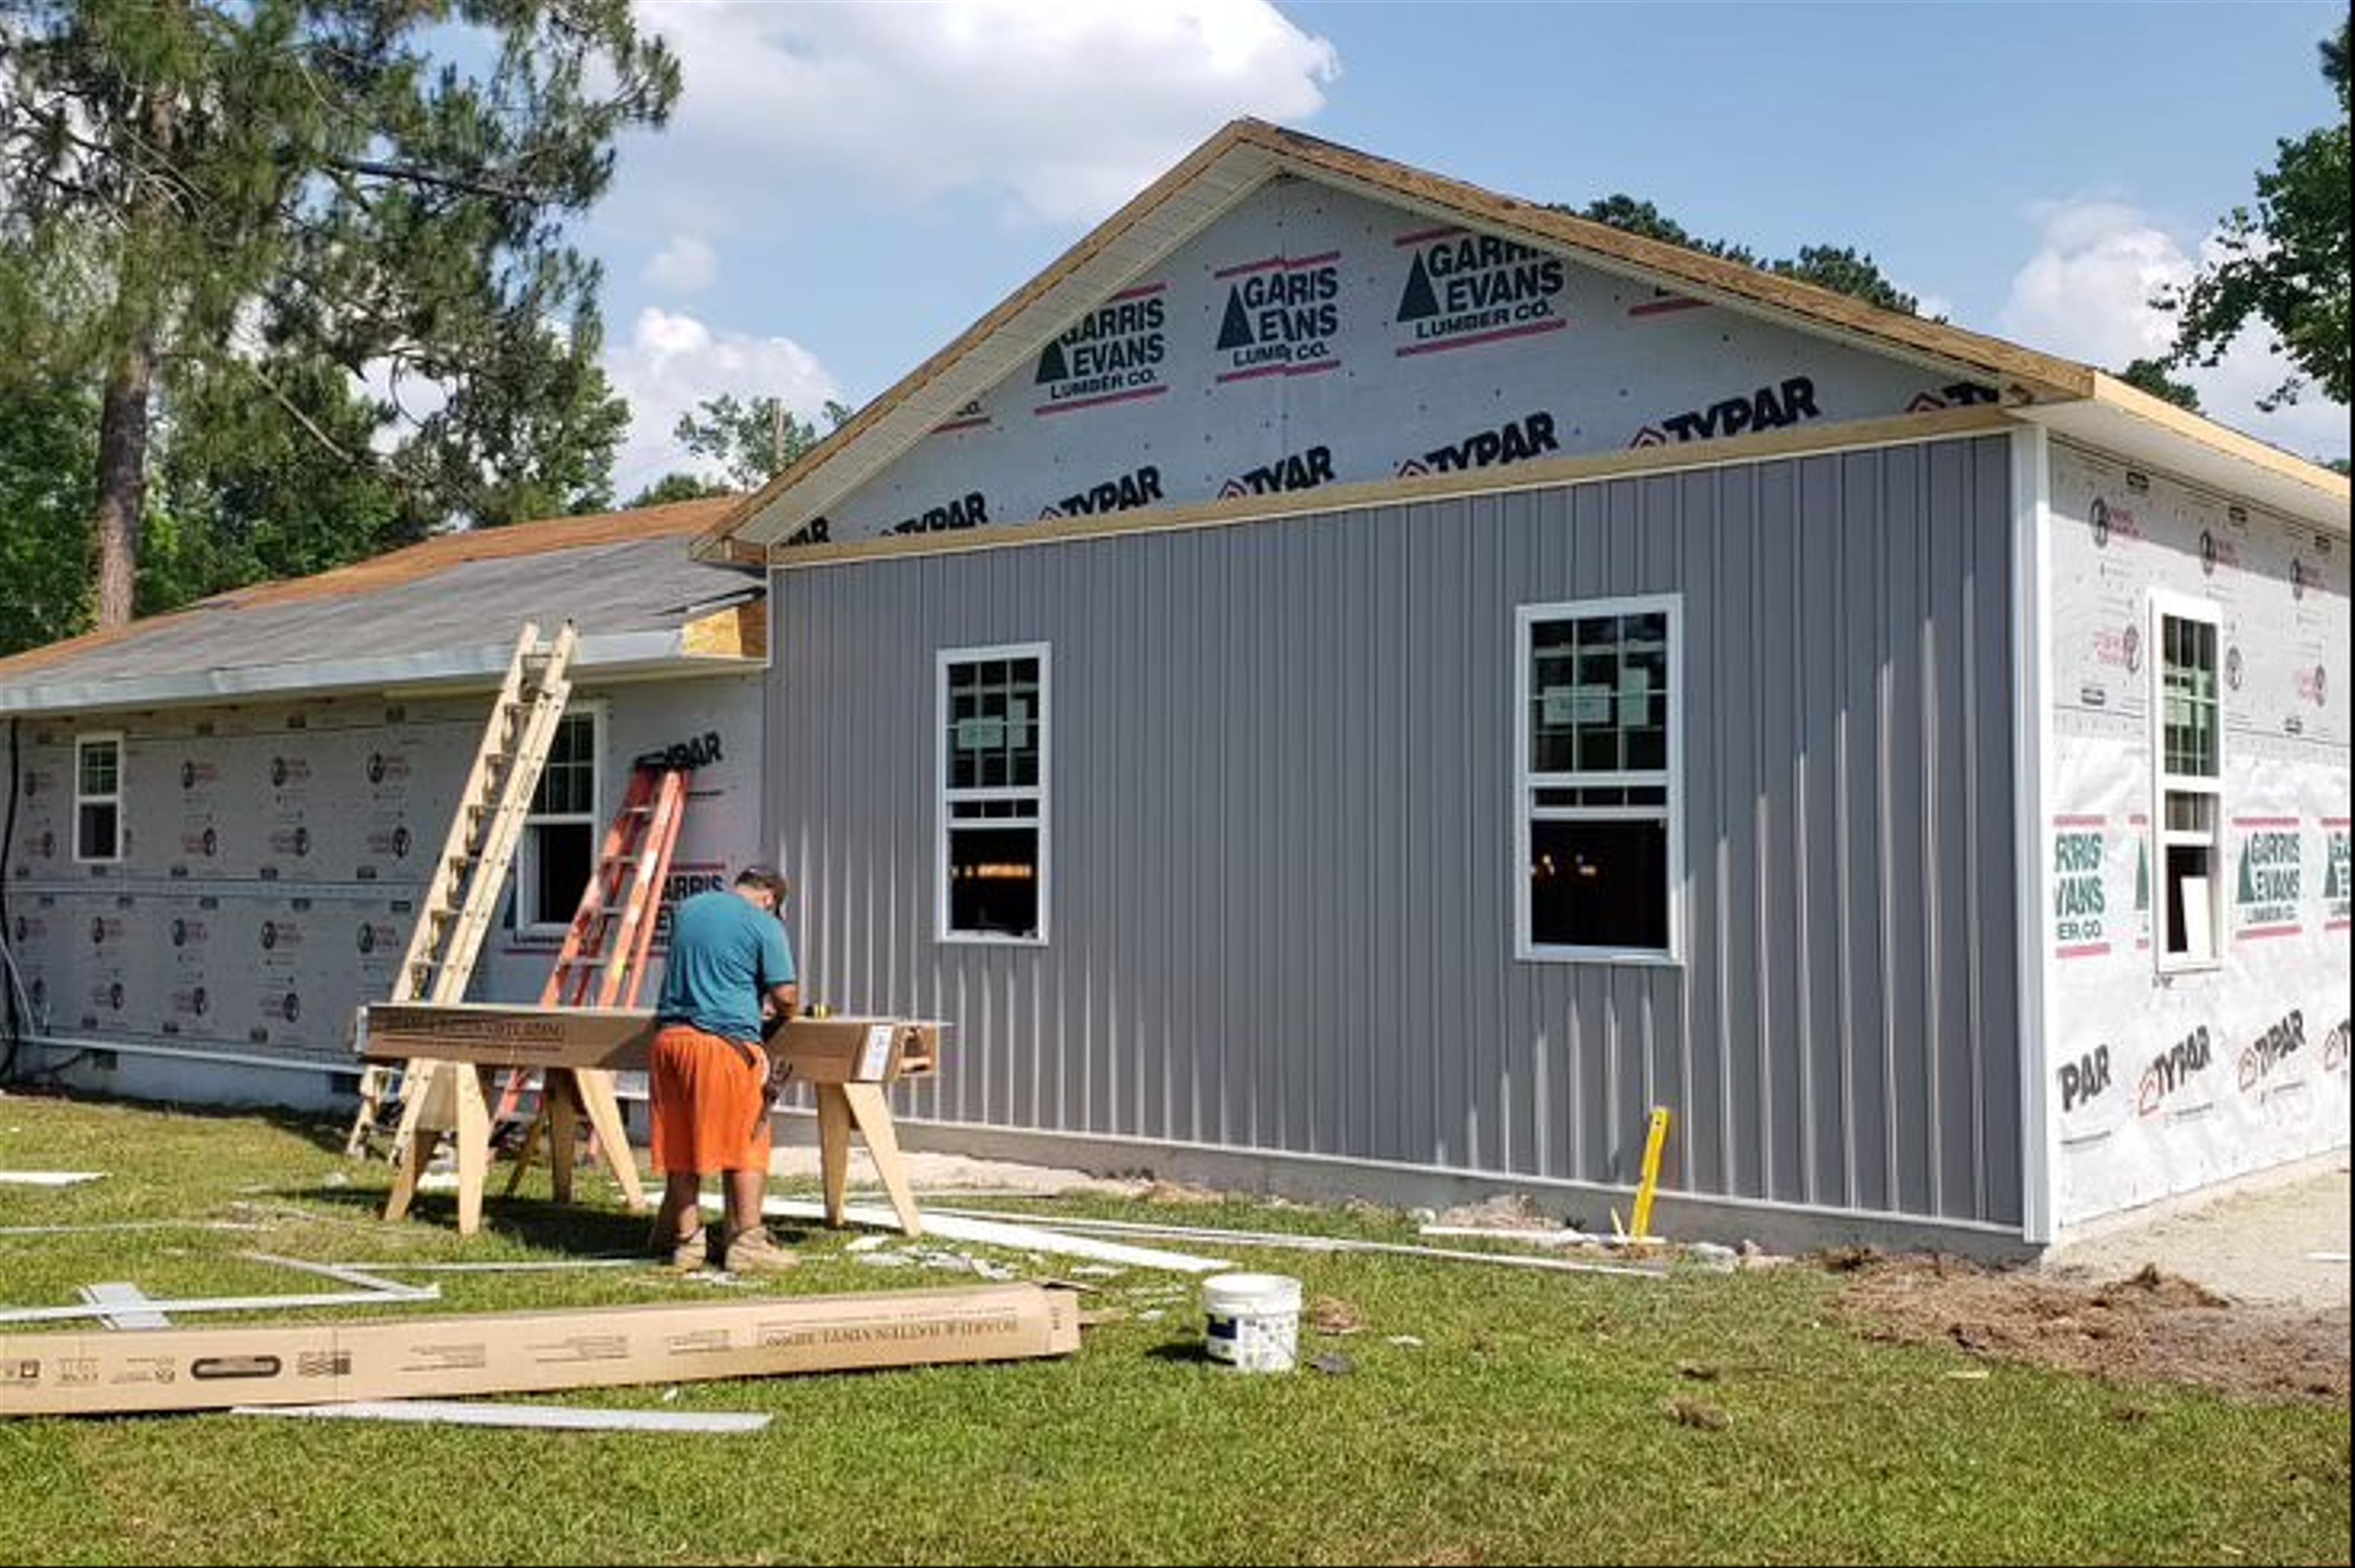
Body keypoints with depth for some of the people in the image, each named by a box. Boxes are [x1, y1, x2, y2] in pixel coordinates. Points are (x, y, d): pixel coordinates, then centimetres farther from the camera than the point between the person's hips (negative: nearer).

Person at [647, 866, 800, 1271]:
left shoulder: (688, 909, 18)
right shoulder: (764, 925, -2)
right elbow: (786, 996, -6)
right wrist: (778, 1011, 18)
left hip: (670, 1036, 6)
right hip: (726, 1042, -6)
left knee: (680, 1145, 10)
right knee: (745, 1145, 2)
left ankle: (686, 1239, 15)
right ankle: (747, 1242, 3)